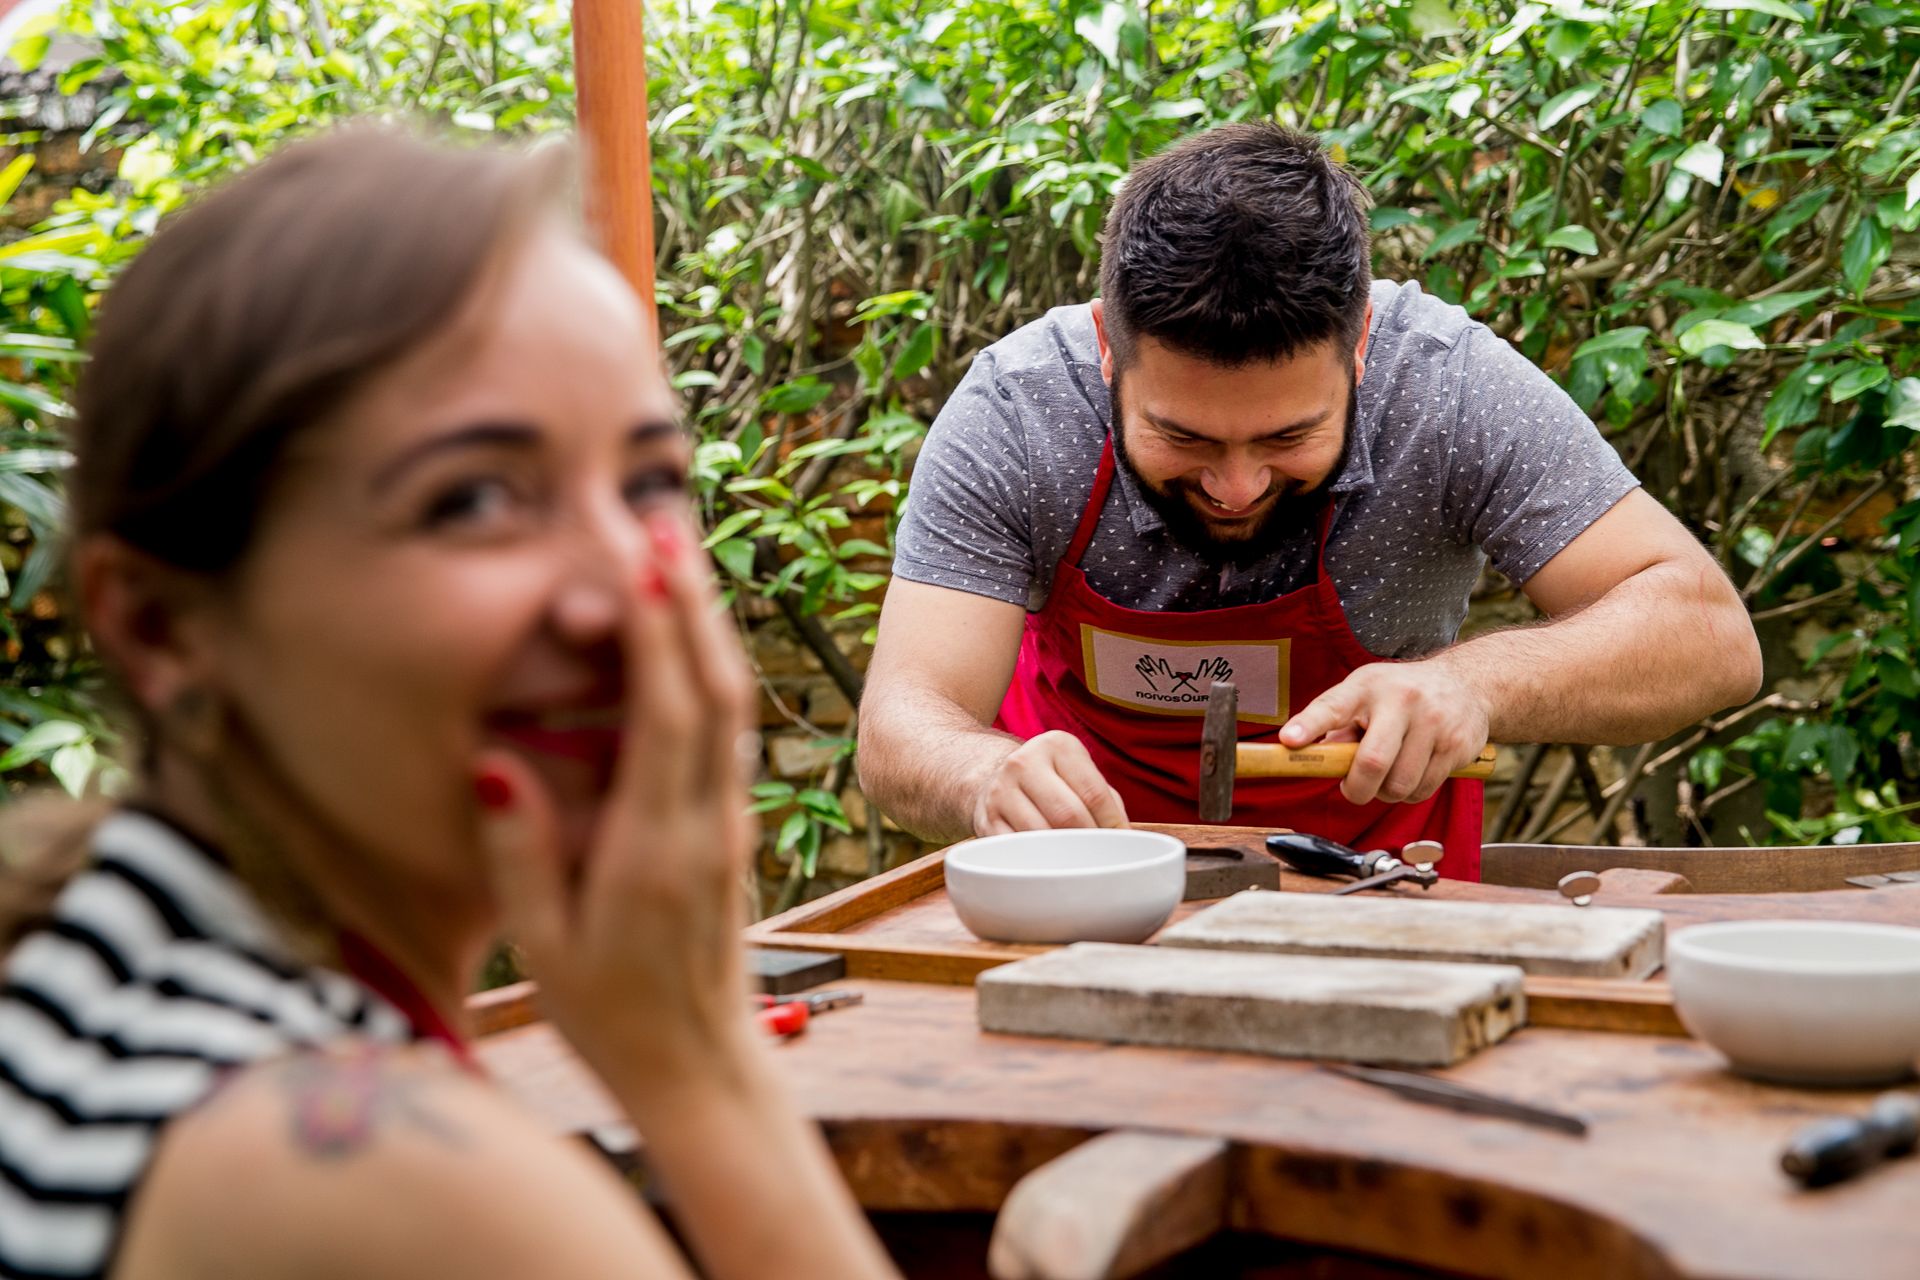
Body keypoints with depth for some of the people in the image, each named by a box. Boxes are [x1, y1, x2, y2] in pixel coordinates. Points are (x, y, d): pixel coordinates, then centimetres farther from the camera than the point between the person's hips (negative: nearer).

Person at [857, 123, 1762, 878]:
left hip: (1370, 838, -1)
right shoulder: (1013, 410, -24)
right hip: (1091, 823, 1)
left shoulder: (1447, 385, -25)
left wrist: (1476, 683, -40)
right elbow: (901, 730, -25)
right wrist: (993, 778, -49)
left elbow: (1710, 636, -23)